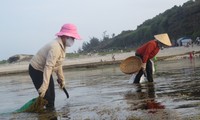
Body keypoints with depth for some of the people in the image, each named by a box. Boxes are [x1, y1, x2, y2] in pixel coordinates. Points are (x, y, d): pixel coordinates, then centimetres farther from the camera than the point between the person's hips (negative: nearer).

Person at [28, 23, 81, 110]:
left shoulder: (62, 46, 0)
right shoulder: (55, 47, -31)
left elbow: (58, 64, 12)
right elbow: (48, 67, -39)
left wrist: (61, 79, 19)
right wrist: (44, 87, -43)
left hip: (44, 70, 10)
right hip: (36, 70, -10)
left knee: (51, 95, 14)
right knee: (46, 96, -12)